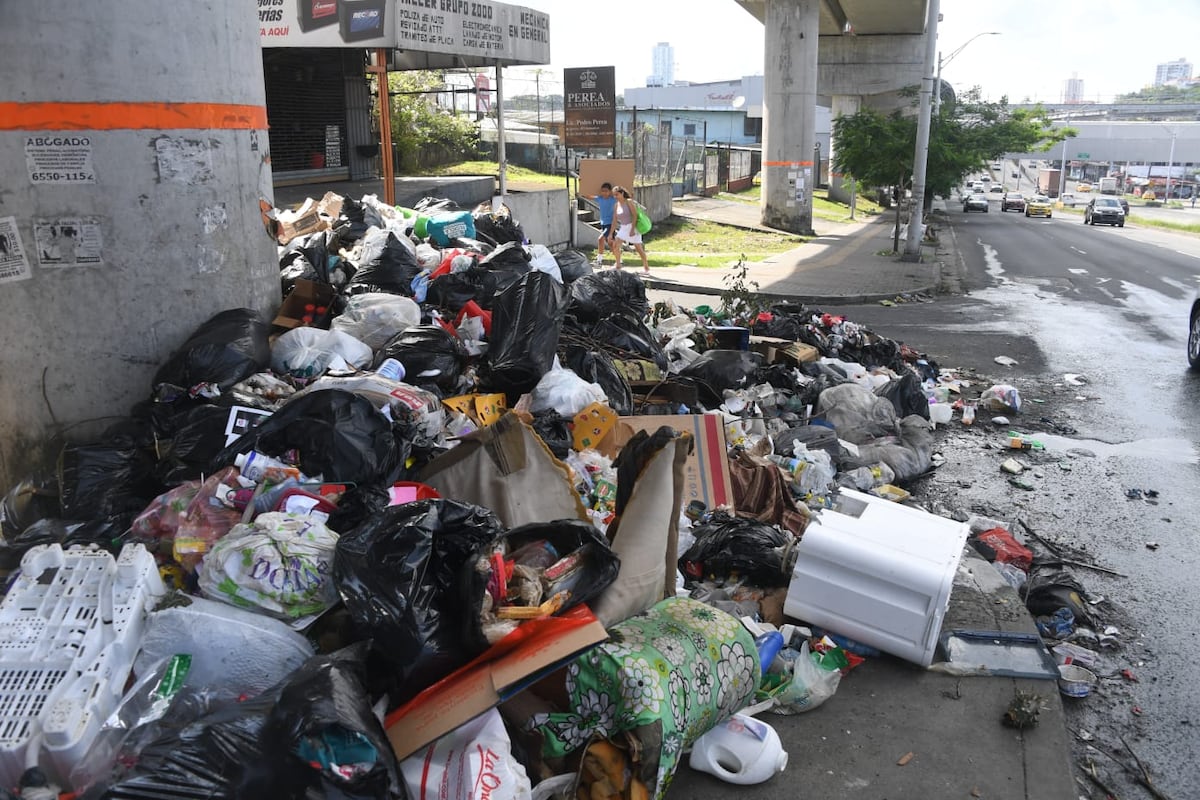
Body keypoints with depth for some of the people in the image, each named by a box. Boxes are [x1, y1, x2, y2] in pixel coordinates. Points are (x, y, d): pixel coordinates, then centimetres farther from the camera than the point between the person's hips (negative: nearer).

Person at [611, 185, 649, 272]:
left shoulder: (629, 202, -11)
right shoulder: (617, 205, 6)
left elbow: (635, 215, -17)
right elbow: (615, 219, 9)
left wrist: (632, 229, -23)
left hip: (632, 227, -6)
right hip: (623, 228, 6)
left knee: (638, 248, 0)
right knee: (616, 245, -6)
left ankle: (646, 267, 13)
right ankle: (618, 265, 5)